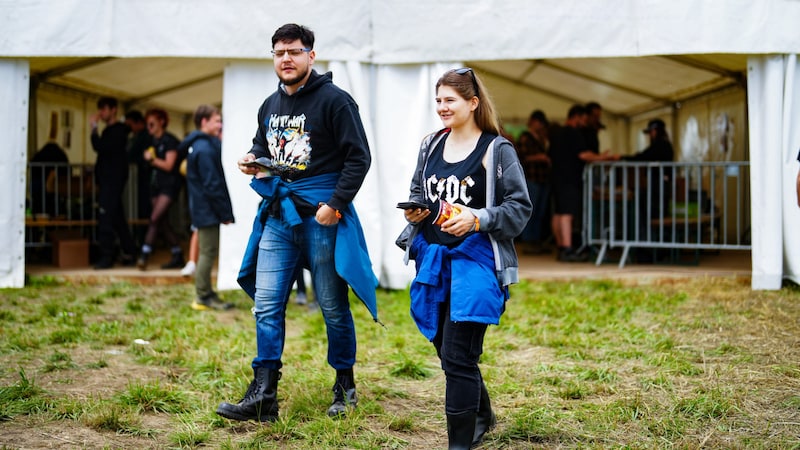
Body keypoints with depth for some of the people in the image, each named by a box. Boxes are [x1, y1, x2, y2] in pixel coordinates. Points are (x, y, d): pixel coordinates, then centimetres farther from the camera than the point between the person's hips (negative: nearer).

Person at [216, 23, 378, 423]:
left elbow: (359, 157, -10)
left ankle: (345, 386, 23)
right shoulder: (270, 106, 13)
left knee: (333, 307, 5)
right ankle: (263, 397, 3)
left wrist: (335, 204, -17)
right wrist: (252, 160, 5)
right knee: (266, 305, 0)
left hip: (320, 214, -6)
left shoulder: (334, 100, -7)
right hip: (277, 213, 6)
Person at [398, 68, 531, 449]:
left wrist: (476, 219, -21)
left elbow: (519, 208, -7)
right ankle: (482, 417, 39)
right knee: (446, 349, 15)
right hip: (432, 258, 6)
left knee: (457, 356, -9)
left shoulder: (496, 150, -6)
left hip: (474, 259, -6)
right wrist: (414, 212, 1)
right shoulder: (431, 145, 11)